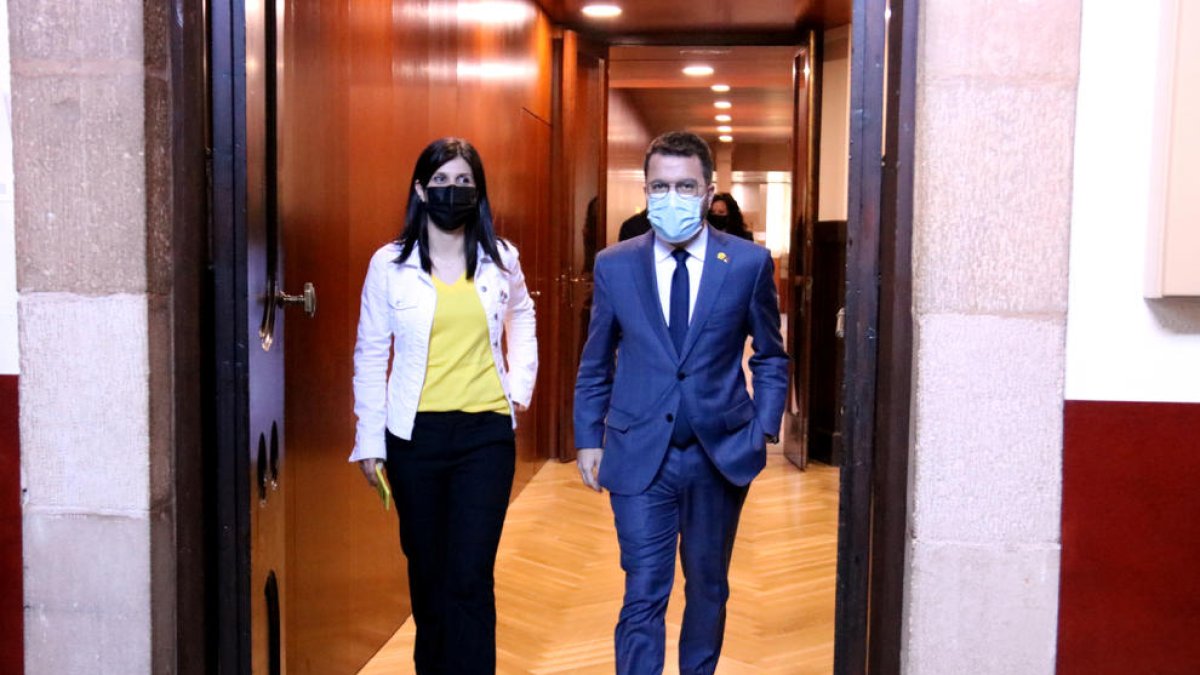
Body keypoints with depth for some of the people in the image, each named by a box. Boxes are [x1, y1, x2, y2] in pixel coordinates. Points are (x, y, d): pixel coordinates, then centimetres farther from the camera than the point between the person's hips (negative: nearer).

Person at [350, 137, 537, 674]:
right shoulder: (389, 264, -2)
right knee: (426, 569, 13)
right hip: (415, 434, 0)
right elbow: (370, 355, 0)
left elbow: (522, 317, 22)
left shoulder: (500, 259, 3)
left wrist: (520, 382, 8)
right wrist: (369, 440, -3)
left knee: (470, 577, -6)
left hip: (486, 433, 0)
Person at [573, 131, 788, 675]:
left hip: (720, 453, 1)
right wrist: (588, 438, 5)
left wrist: (763, 431, -2)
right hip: (640, 456, -1)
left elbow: (771, 357, 6)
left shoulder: (749, 263, -3)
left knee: (708, 587, 17)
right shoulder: (614, 265, -1)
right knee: (643, 595, -2)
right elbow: (595, 365, 8)